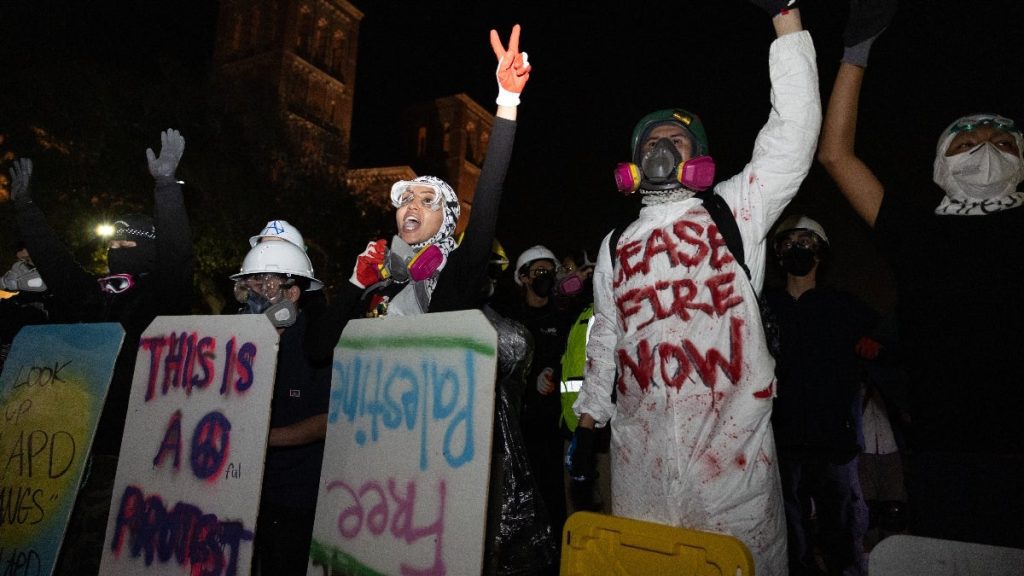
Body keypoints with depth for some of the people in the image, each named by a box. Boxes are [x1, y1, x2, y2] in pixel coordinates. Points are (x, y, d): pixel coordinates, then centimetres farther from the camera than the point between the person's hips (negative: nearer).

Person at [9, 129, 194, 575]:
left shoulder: (162, 296, -4)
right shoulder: (94, 296, 15)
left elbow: (176, 254, -21)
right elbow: (53, 259, 26)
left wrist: (166, 185, -27)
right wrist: (24, 204, 30)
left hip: (129, 448, -7)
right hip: (81, 441, 7)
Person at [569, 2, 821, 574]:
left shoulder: (734, 210, 6)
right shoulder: (616, 244, 16)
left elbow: (795, 131, -6)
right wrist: (586, 424, 17)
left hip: (731, 433, -3)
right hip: (639, 441, 3)